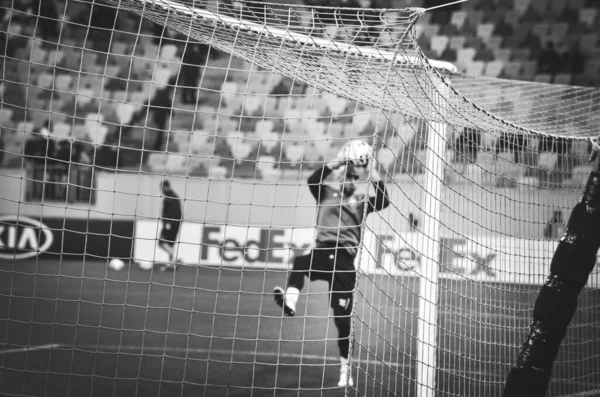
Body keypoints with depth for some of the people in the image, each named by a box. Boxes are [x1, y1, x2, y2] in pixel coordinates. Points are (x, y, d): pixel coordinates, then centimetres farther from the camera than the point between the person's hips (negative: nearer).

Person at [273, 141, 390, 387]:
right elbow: (312, 180, -6)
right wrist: (337, 161, -13)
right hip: (322, 251, 1)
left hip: (345, 259, 0)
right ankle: (290, 302, -56)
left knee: (342, 317, -1)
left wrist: (374, 173, -12)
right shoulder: (326, 193, 14)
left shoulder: (361, 201, 13)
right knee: (300, 262, -37)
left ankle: (345, 369, 8)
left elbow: (384, 201, -4)